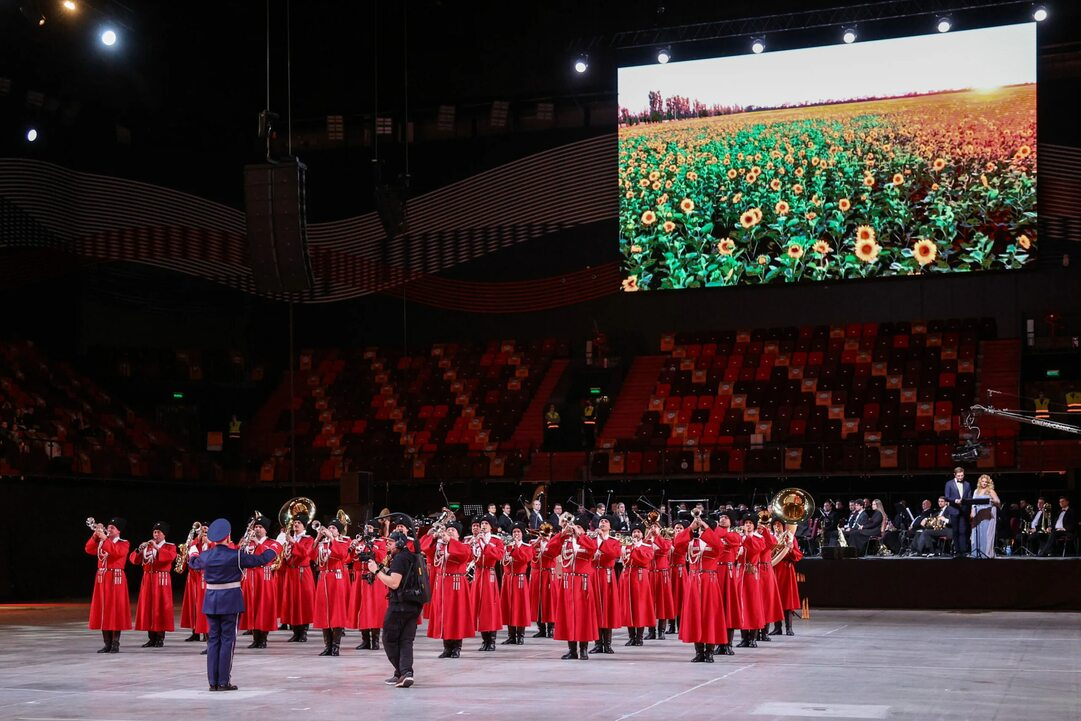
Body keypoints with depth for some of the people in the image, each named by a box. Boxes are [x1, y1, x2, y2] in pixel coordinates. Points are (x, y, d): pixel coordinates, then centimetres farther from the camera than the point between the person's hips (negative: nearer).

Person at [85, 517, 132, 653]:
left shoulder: (124, 544, -1)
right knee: (103, 611, 4)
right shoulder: (101, 543, 15)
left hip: (116, 579, -5)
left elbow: (117, 552, -21)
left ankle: (115, 644, -1)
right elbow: (89, 550, 0)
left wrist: (104, 539, -21)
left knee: (115, 610, -6)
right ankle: (107, 643, 10)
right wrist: (95, 535, -11)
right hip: (101, 578, 5)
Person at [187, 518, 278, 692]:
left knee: (213, 639, 9)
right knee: (227, 640, 0)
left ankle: (213, 681, 9)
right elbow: (261, 560, -4)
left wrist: (193, 552, 46)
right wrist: (274, 550, 16)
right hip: (230, 600, -4)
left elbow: (193, 563, 23)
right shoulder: (236, 555, -12)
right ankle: (223, 682, -1)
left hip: (211, 600, 4)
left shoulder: (206, 556, 0)